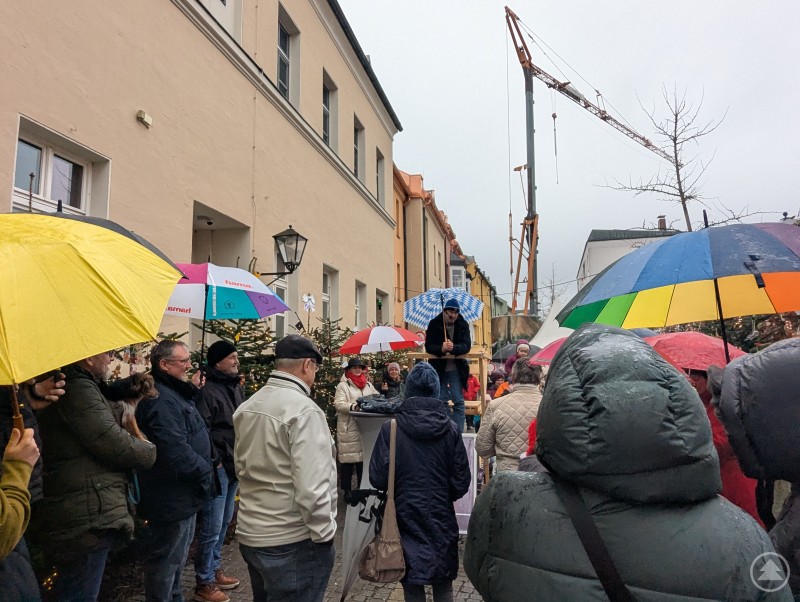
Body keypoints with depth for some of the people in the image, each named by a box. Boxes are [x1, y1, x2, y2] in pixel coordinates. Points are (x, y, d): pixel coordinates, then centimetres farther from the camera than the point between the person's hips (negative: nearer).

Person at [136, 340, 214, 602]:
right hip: (172, 496, -11)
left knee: (176, 556, 24)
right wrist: (205, 472, -18)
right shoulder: (162, 400, -24)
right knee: (166, 558, 6)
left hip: (181, 493, 11)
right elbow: (176, 451, -30)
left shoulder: (175, 393, 11)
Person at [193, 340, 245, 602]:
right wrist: (215, 461, -16)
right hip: (218, 467, -8)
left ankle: (215, 569, 35)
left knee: (225, 522, 19)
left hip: (235, 465, 8)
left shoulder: (237, 388, 10)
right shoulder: (207, 392, -16)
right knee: (212, 526, 1)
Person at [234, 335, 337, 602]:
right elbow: (311, 487, -25)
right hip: (292, 542, -8)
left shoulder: (247, 407, 5)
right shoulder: (304, 410, -21)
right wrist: (324, 534, -13)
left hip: (249, 534, 8)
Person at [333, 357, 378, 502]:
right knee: (348, 459, -2)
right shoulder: (343, 385, -1)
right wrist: (353, 406, -26)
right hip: (348, 429, -5)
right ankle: (347, 491, 11)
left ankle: (362, 488, 23)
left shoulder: (368, 385, 17)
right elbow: (338, 404, -11)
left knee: (364, 458, 9)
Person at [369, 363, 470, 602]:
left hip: (406, 518, -1)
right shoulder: (450, 429, -9)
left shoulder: (391, 428, -14)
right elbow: (461, 480, -5)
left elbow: (378, 478, -12)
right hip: (441, 519, 2)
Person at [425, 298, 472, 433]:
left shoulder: (463, 325, -3)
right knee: (441, 401, 6)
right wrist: (442, 348, -31)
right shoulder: (434, 324, -6)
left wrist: (453, 348, -33)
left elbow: (467, 346, -12)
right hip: (438, 368, 0)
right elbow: (428, 346, -11)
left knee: (459, 402, 0)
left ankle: (459, 433, 8)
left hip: (456, 369, 0)